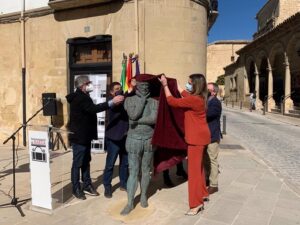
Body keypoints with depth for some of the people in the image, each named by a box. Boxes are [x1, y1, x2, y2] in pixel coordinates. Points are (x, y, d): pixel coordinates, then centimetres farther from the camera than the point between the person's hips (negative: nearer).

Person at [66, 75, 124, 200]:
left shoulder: (82, 97, 15)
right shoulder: (79, 98, -20)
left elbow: (90, 110, 16)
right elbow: (94, 109, -35)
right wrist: (112, 102, -38)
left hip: (84, 136, 10)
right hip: (79, 136, -10)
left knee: (86, 161, 15)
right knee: (77, 163, 1)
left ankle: (87, 185, 26)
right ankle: (76, 189, 13)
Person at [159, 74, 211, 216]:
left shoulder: (193, 100, -24)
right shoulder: (199, 98, 5)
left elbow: (172, 102, -18)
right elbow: (185, 95, 23)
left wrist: (165, 85, -9)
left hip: (197, 138, -10)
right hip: (199, 136, 10)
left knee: (194, 169, -3)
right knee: (198, 167, 21)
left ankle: (196, 203, 6)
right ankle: (202, 193, 36)